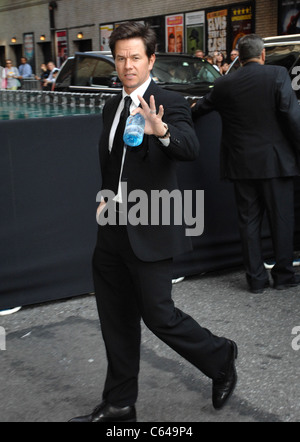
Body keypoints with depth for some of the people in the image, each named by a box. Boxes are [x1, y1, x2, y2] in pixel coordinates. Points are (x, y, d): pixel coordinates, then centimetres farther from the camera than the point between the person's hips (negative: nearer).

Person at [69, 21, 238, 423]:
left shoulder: (170, 103, -9)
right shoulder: (112, 108, 12)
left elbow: (190, 148, -29)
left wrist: (162, 131, -48)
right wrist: (105, 197, 11)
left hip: (150, 232, -7)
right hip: (113, 232, 7)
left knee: (158, 315, -1)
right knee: (117, 322, 13)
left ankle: (220, 358, 27)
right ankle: (119, 405, 28)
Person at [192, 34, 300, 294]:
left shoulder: (224, 85, 3)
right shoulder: (277, 75, -6)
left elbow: (199, 109, 19)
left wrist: (190, 111, 42)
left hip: (241, 164, 3)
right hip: (275, 162, -2)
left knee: (249, 221, 9)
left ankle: (256, 279, 15)